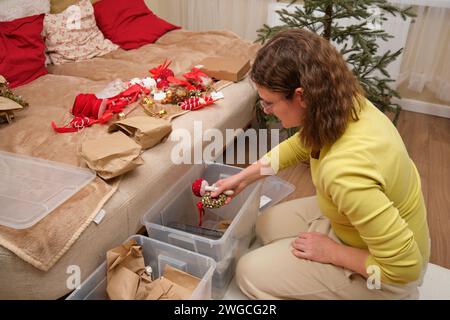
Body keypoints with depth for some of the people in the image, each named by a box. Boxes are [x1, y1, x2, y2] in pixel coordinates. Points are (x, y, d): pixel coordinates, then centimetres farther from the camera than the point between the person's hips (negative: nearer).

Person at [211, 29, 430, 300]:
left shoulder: (344, 171, -43)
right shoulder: (344, 103, -17)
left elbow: (404, 266, -32)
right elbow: (299, 145, 6)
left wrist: (331, 252, -18)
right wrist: (244, 176, 6)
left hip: (383, 271, -7)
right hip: (357, 219, 8)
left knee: (249, 273, -2)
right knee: (268, 225, 17)